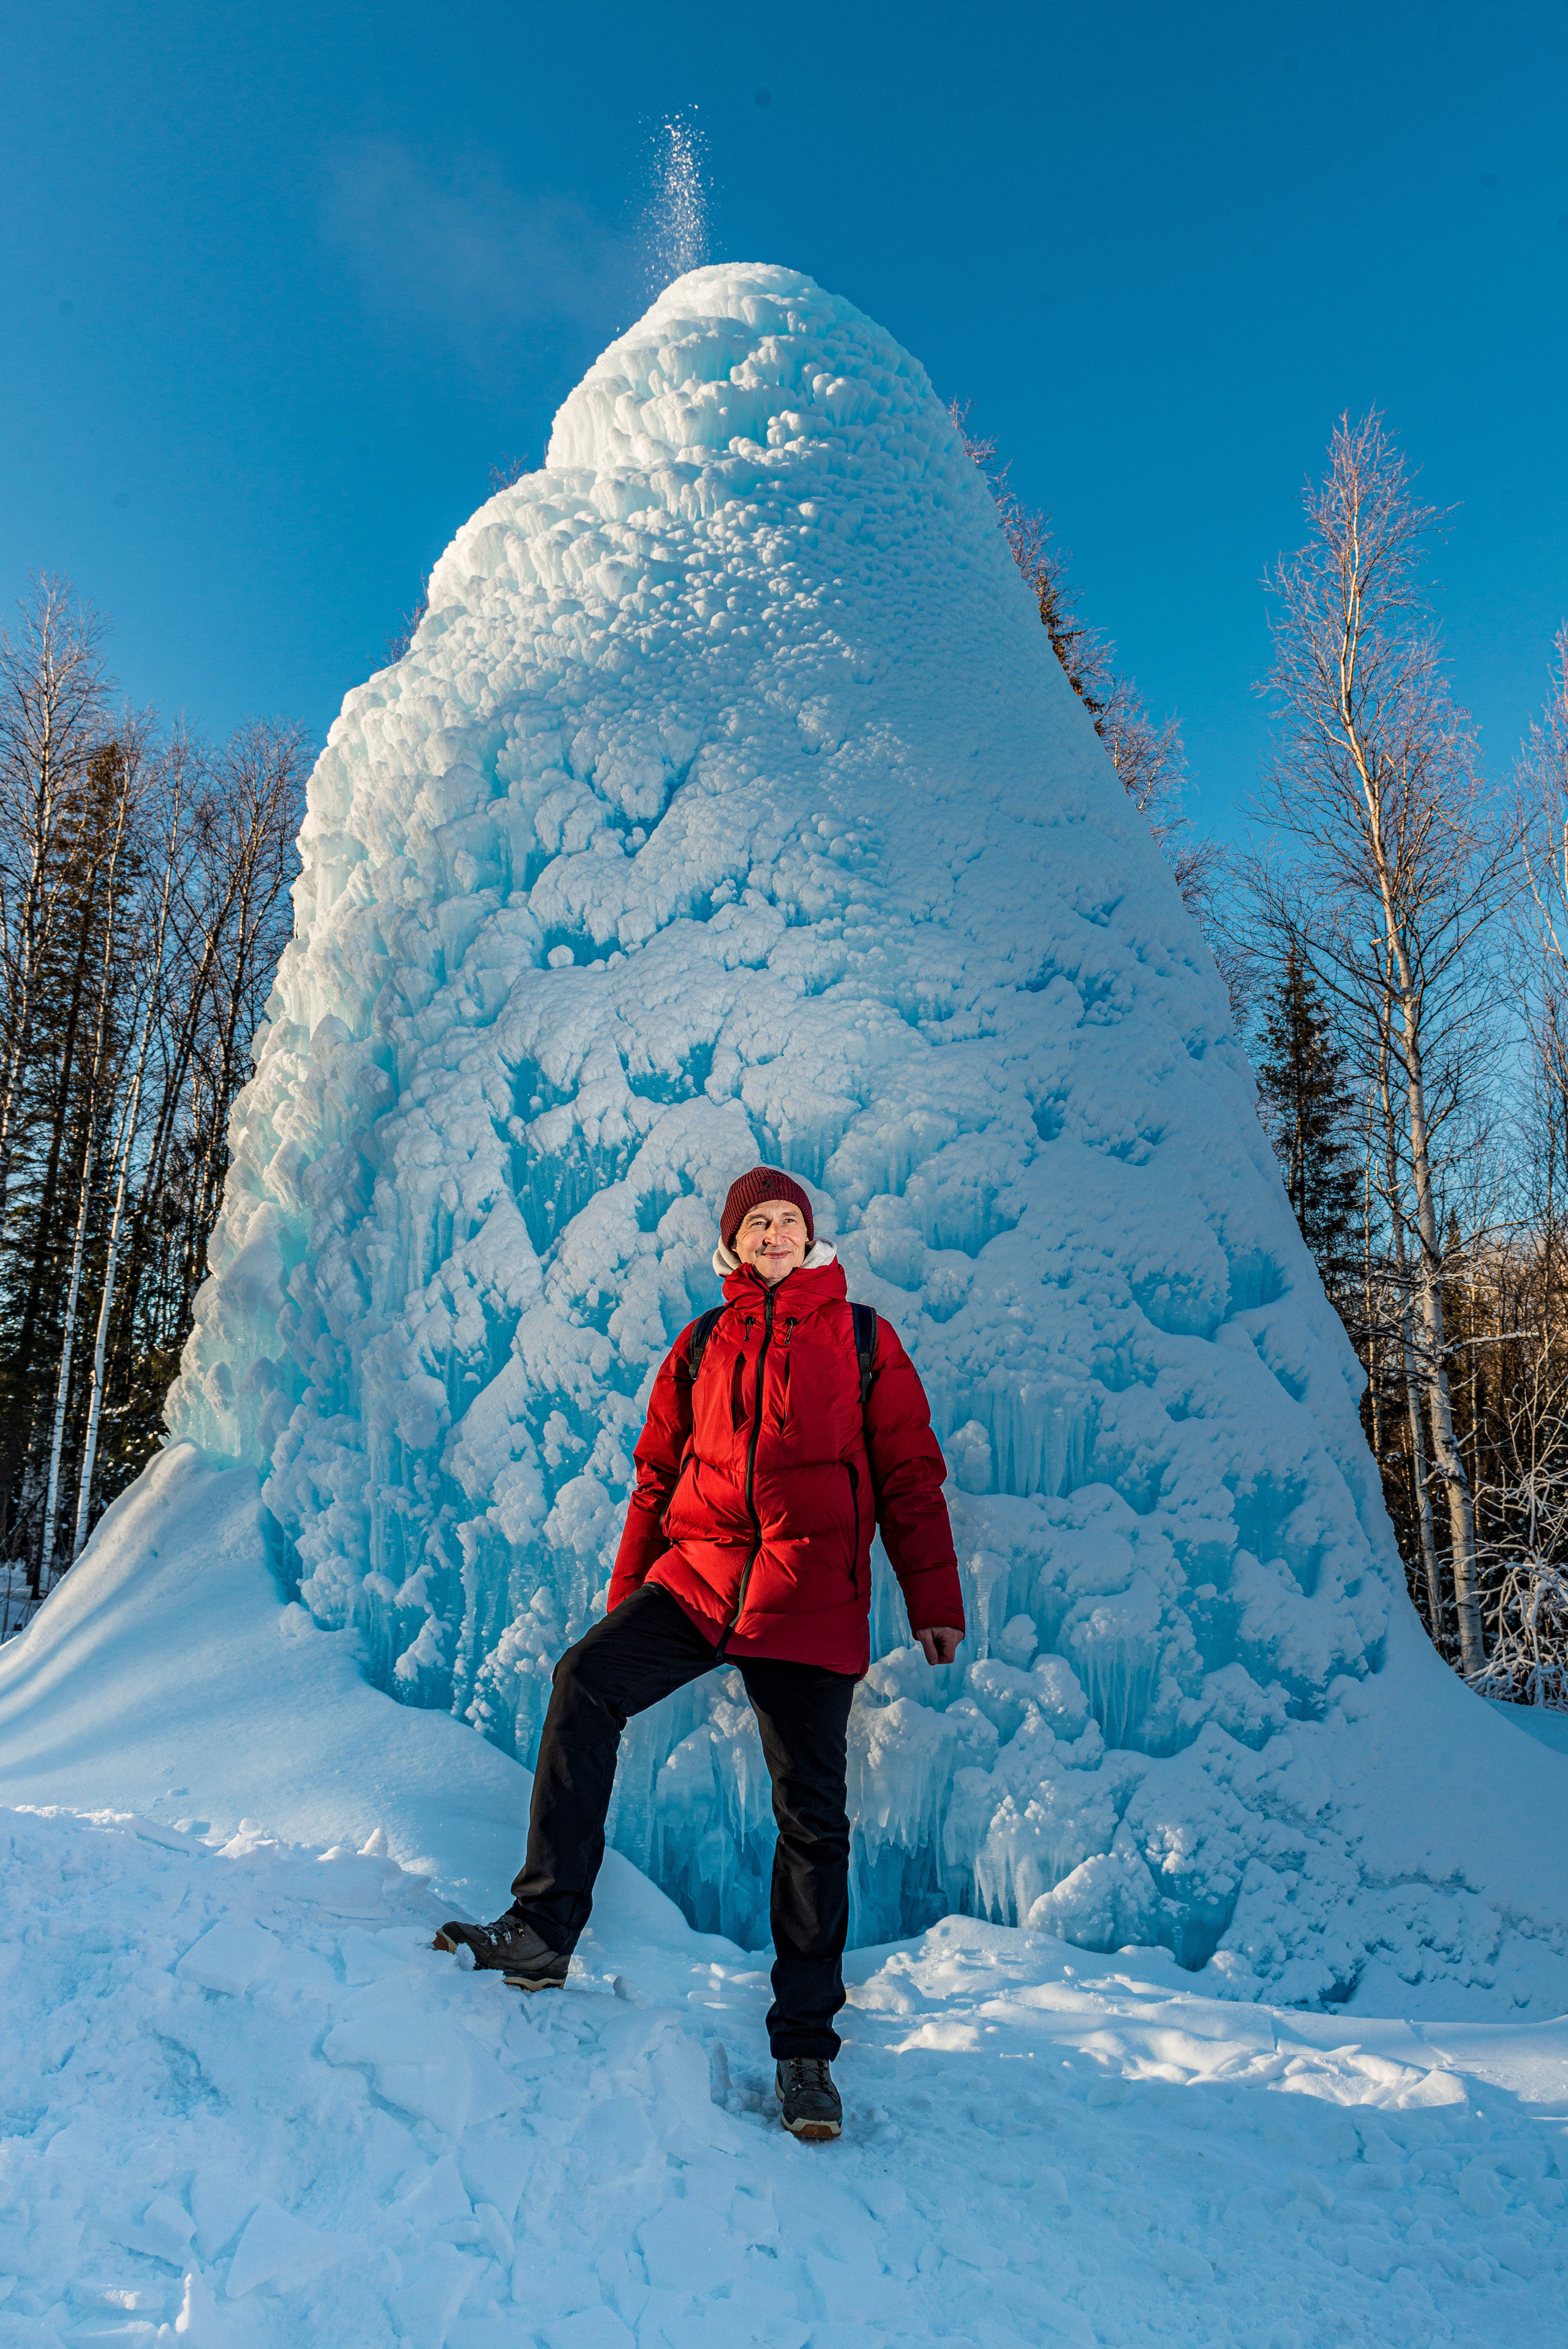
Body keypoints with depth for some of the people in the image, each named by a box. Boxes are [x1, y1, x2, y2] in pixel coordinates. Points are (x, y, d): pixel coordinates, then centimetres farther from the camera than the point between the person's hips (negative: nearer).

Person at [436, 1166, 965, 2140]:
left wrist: (935, 1602, 3)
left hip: (814, 1600, -2)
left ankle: (805, 2044, 14)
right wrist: (627, 1599, 18)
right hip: (698, 1574, 2)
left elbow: (911, 1475, 8)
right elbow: (657, 1477, 20)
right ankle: (546, 1929, -15)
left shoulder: (863, 1337, 10)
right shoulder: (700, 1346, 16)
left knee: (812, 1816, 0)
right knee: (585, 1682, -23)